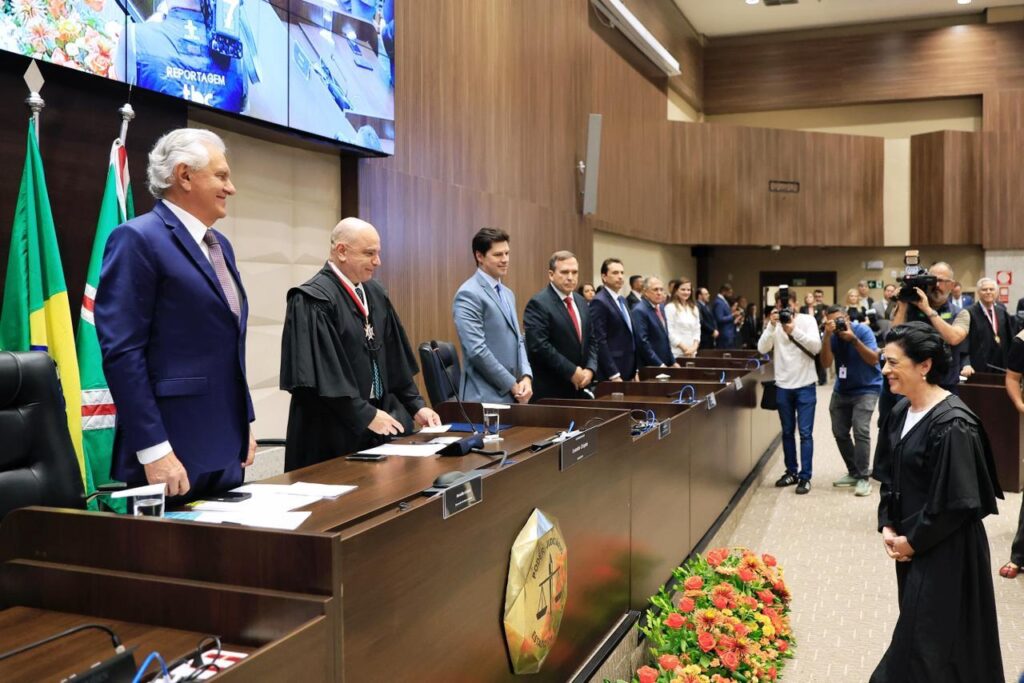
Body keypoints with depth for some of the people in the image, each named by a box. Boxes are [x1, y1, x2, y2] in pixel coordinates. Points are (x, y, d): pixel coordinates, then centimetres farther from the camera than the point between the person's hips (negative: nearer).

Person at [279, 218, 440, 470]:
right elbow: (320, 370, -21)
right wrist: (364, 415, -20)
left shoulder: (375, 293, 9)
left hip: (381, 419, 7)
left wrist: (415, 406, 6)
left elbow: (395, 358, 13)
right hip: (334, 431, -7)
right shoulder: (312, 300, -14)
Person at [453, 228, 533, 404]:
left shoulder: (508, 294, 15)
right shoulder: (469, 294, -12)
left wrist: (526, 376, -1)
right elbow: (476, 350, -19)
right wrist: (512, 385, -13)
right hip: (486, 398, -8)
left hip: (513, 395, 8)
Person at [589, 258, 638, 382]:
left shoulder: (622, 300, 16)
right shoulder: (599, 302, -12)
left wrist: (635, 370, 14)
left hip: (627, 372, 8)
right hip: (610, 374, -8)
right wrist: (614, 375, -20)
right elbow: (600, 342, -18)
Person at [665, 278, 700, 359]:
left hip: (692, 353, 6)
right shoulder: (670, 307, -5)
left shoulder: (694, 309, 15)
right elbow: (670, 332, -11)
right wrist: (684, 348, -12)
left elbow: (697, 330, 14)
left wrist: (694, 347, -3)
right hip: (676, 353, -6)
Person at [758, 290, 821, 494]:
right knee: (787, 431, 13)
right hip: (783, 386, 3)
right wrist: (772, 326, -23)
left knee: (805, 433, -2)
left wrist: (794, 330, -26)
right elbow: (762, 349, -12)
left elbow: (817, 347, -17)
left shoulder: (807, 320, -5)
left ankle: (805, 476, 2)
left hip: (805, 385, -3)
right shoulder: (773, 324, 1)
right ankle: (791, 471, 24)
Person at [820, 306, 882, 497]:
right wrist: (827, 335, -29)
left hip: (866, 389, -5)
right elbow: (826, 363, -19)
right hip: (841, 390, 5)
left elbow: (873, 359, -22)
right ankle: (854, 472, 23)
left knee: (860, 430, -19)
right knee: (839, 432, 7)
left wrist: (853, 339, -32)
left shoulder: (862, 330, -17)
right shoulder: (830, 336, -7)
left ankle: (863, 478, -13)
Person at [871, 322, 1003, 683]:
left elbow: (956, 501, -21)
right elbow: (889, 476, 12)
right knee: (916, 629, 19)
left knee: (931, 638, 3)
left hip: (945, 550, -8)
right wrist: (888, 526, 0)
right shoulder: (901, 412, 3)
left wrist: (913, 540, -12)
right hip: (910, 542, 8)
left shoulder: (952, 425, -22)